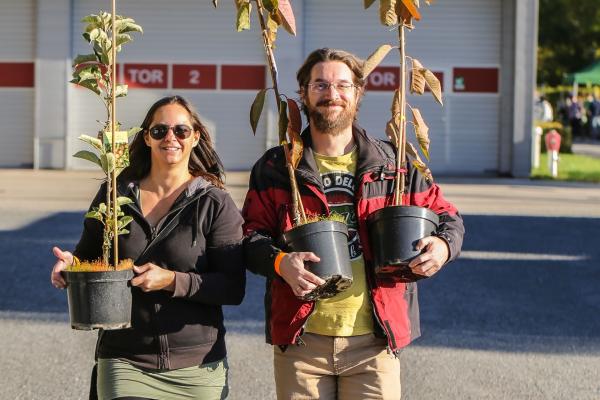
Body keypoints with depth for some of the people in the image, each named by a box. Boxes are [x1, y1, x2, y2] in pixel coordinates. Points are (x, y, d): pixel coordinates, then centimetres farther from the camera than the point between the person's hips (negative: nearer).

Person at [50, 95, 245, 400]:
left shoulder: (215, 204, -2)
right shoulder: (113, 195, 5)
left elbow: (233, 288, -6)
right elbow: (87, 255, 18)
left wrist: (172, 281, -18)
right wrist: (68, 265, -5)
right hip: (124, 363, 1)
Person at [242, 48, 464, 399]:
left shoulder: (394, 164, 7)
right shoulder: (276, 168, 6)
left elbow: (445, 214, 14)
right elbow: (251, 234, 3)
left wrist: (444, 245, -9)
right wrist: (279, 261, -19)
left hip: (374, 341, 0)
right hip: (300, 338, 0)